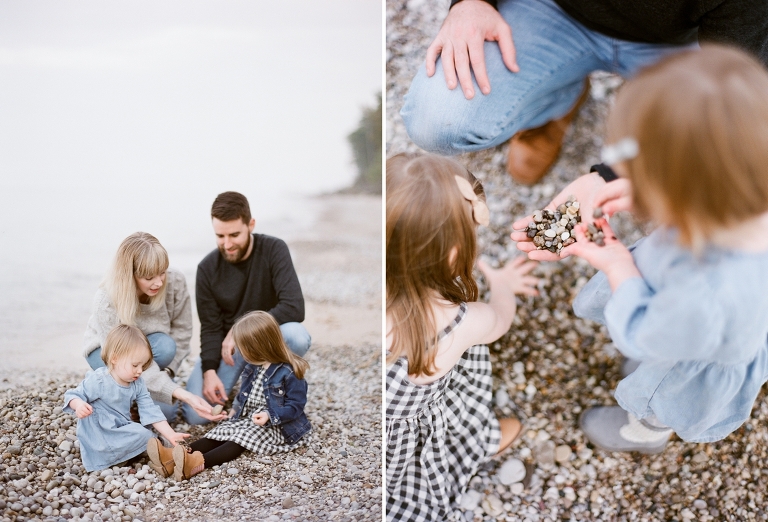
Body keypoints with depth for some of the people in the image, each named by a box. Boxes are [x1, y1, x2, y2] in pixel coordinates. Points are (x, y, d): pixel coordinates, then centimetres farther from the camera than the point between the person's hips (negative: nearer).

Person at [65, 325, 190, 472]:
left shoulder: (137, 384, 1)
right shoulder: (98, 381, -18)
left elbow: (150, 411, 0)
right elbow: (73, 396, -10)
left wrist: (170, 435, -9)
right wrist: (79, 405, -36)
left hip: (121, 430, 8)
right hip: (99, 436, -8)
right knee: (143, 435, -22)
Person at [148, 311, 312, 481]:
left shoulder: (289, 373, -20)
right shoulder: (253, 367, 9)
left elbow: (295, 405, -20)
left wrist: (270, 416, -29)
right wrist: (237, 407, 31)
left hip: (277, 427, -8)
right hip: (247, 418, 8)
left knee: (242, 438, -29)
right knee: (222, 433, -14)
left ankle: (199, 462, -49)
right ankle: (175, 456, -32)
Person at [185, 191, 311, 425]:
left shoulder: (273, 250, -17)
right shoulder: (208, 268, -10)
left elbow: (294, 307, -28)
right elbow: (210, 327, -6)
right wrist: (209, 371, -22)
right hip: (226, 344, 1)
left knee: (296, 336, -37)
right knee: (195, 414, -17)